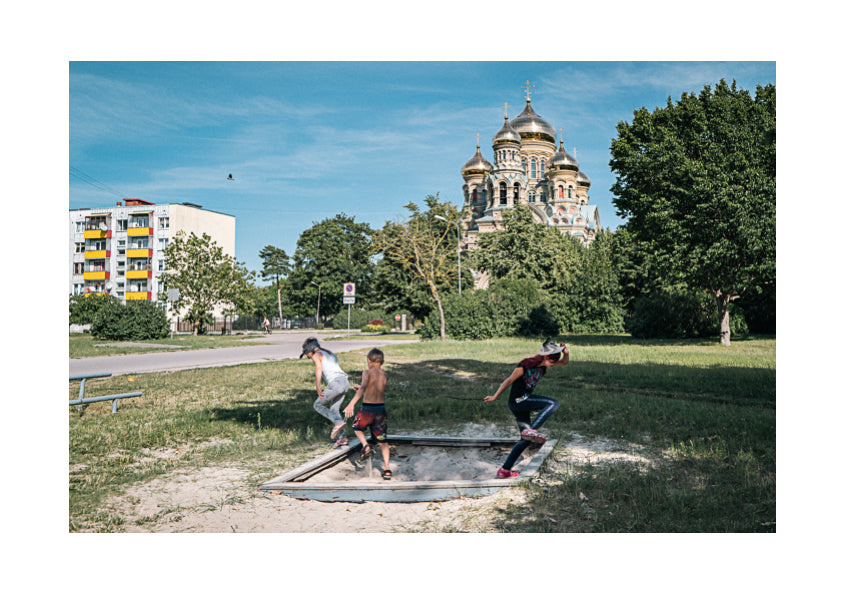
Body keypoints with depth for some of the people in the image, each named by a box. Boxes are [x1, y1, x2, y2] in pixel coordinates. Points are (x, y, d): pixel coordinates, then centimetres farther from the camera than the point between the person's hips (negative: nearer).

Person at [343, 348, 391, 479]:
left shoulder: (368, 373, -7)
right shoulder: (385, 376, 9)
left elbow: (363, 388, -25)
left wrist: (351, 404, -33)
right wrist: (360, 387, 37)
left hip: (367, 409, -4)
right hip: (381, 409, 4)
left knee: (357, 427, 27)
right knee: (382, 441, 13)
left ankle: (366, 446, 5)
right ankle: (387, 468, 4)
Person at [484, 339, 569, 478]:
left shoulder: (543, 364, 5)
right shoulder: (526, 365, -17)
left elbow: (564, 362, 9)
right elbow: (509, 381, -10)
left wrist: (566, 353, -14)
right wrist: (495, 397, -3)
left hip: (525, 402, 9)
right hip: (517, 401, -9)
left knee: (526, 439, 11)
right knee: (553, 403, -21)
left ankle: (504, 471, 17)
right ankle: (531, 430, -28)